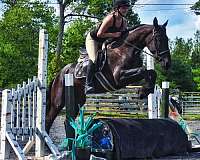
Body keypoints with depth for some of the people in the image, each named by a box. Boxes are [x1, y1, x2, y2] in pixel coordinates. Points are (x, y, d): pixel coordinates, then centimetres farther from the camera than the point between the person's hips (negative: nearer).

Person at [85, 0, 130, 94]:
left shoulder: (124, 22, -5)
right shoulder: (110, 18, -28)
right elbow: (99, 34, -30)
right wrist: (114, 34, -28)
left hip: (105, 42, 8)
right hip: (93, 39, -8)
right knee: (94, 59, -25)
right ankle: (88, 84, -25)